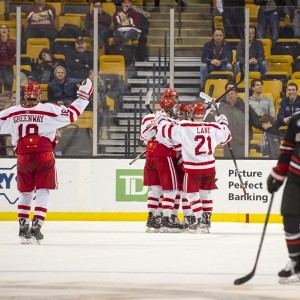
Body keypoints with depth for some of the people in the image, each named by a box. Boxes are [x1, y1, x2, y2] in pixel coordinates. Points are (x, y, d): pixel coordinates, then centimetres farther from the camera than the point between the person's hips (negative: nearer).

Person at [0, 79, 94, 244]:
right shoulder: (49, 110, -6)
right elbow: (71, 114, -3)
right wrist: (83, 97, 8)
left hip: (23, 157, 2)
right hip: (44, 156, -2)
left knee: (25, 193, 16)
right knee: (43, 193, 4)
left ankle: (23, 228, 14)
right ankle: (36, 227, -6)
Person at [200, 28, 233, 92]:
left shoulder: (227, 45, -5)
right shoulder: (208, 45, -4)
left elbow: (229, 58, -15)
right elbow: (203, 58, -13)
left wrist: (221, 62, -37)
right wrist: (211, 61, -36)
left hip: (223, 66, 0)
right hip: (211, 66, 0)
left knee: (229, 66, -31)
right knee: (203, 66, -30)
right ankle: (202, 87, -24)